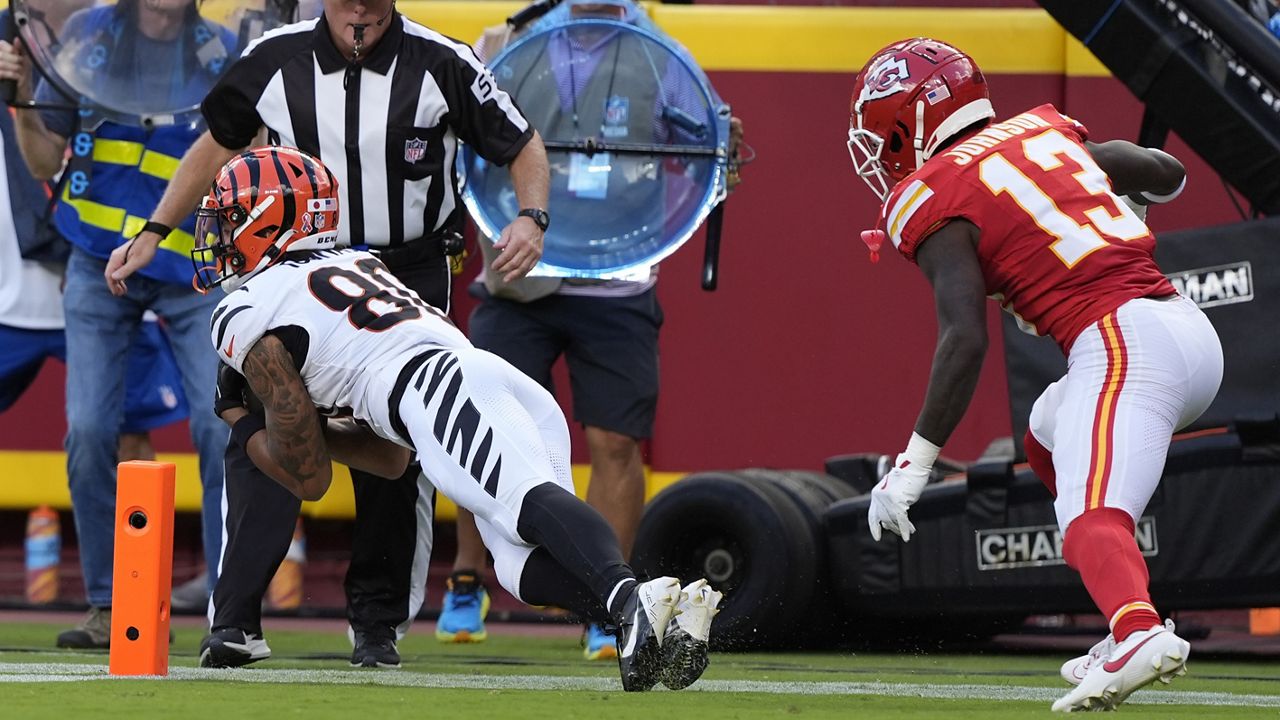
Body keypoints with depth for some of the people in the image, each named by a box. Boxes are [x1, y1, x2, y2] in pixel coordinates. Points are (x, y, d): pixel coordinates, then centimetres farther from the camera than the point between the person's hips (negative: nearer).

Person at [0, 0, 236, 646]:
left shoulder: (222, 52, 1)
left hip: (194, 270, -1)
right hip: (100, 264, 1)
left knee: (222, 425, -12)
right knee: (90, 430, -7)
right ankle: (106, 605, 7)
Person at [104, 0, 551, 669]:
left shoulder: (441, 64, -9)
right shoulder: (276, 59, -2)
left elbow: (524, 148, 0)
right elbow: (218, 143, 14)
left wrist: (531, 218, -19)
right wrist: (152, 235, 14)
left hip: (410, 275, -1)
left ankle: (377, 622, 14)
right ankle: (235, 621, -12)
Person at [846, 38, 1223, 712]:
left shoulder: (931, 200, -1)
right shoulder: (1043, 130, 21)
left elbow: (965, 339, -12)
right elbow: (1167, 174, 32)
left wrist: (916, 461, -9)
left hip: (1122, 344, -8)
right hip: (1193, 329, 8)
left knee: (1091, 517, -22)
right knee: (1050, 435, 30)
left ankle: (1140, 634, -54)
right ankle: (1130, 624, 18)